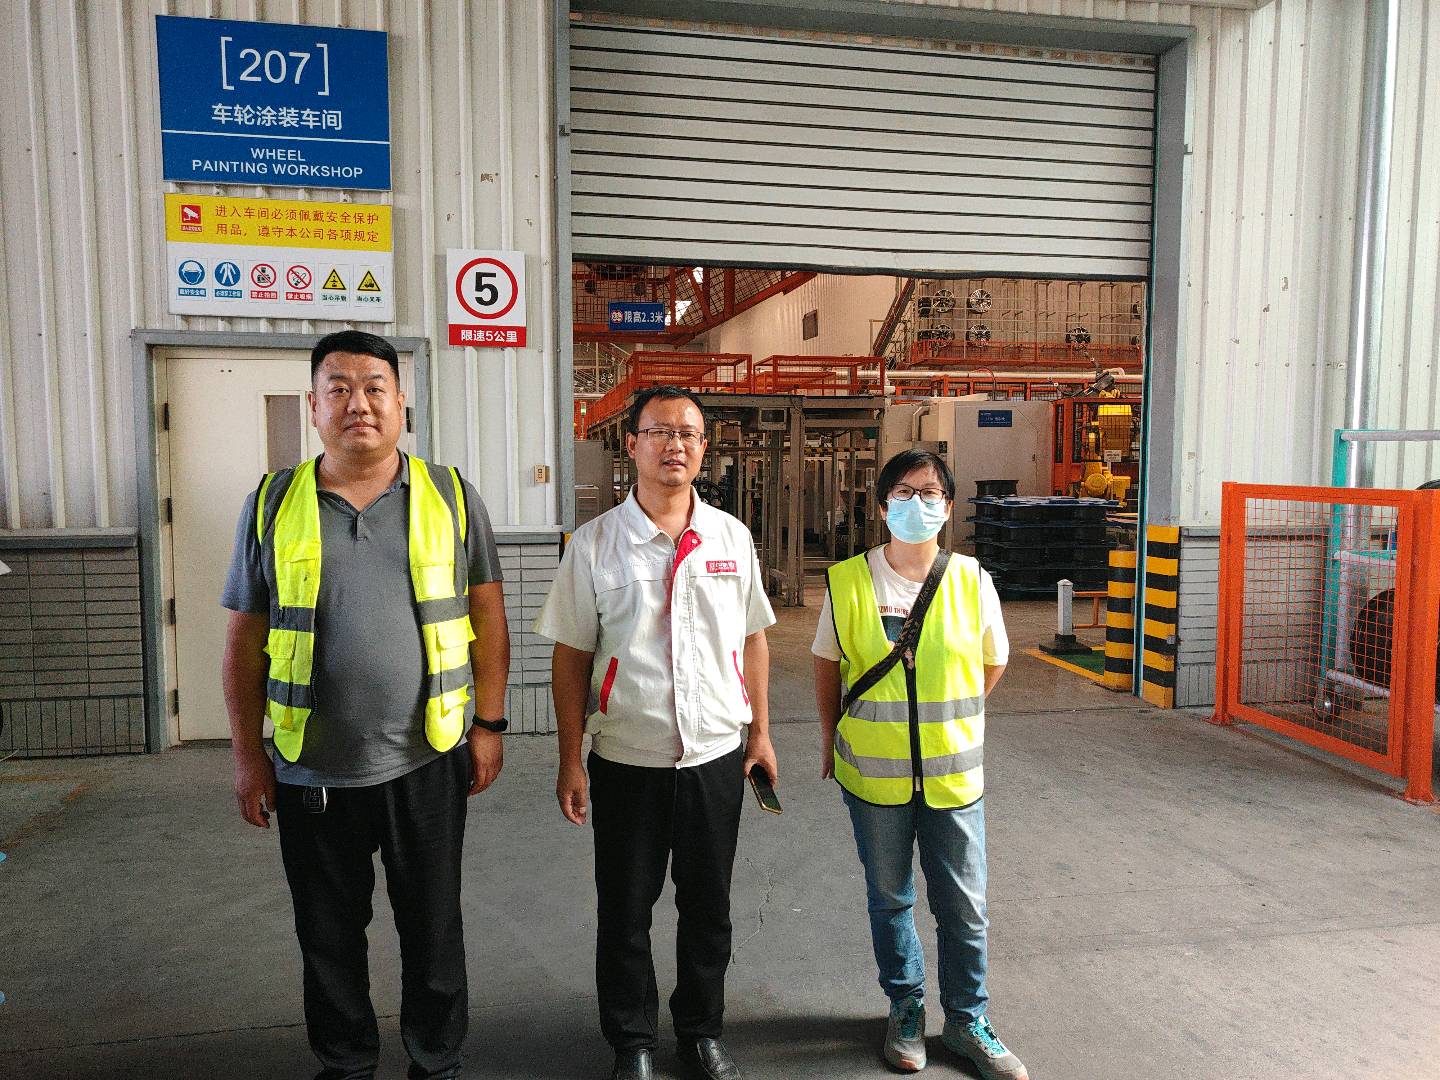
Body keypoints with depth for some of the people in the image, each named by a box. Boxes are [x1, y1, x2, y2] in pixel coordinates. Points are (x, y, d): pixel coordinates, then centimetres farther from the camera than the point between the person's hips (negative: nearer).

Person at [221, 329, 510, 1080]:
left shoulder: (450, 497, -2)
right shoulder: (272, 504, 0)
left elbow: (487, 614, 1)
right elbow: (245, 639, 4)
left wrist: (489, 723, -2)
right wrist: (247, 752, 2)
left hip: (426, 762, -1)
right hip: (311, 771, 1)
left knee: (433, 930, 14)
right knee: (328, 936, 17)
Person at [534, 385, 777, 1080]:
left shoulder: (731, 537, 1)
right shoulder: (595, 543, -6)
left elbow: (753, 639, 9)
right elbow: (571, 656, -3)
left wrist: (760, 733, 9)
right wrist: (570, 760, -4)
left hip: (718, 754, 2)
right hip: (627, 759, -2)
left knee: (708, 907, 17)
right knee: (625, 912, 13)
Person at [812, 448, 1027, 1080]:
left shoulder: (971, 583, -6)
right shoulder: (848, 581, -7)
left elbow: (992, 664, 9)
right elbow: (827, 663, 6)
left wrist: (947, 718, 9)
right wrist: (831, 735, 9)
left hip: (953, 773, 1)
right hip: (873, 772, 0)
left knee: (964, 907, 11)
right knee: (889, 899, 16)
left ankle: (967, 1021, 32)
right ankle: (906, 1009, 38)